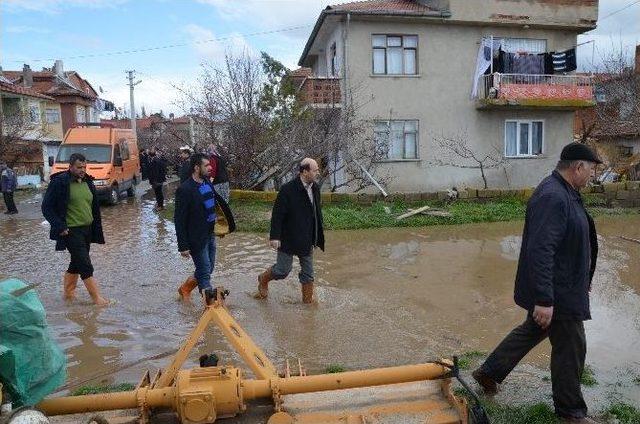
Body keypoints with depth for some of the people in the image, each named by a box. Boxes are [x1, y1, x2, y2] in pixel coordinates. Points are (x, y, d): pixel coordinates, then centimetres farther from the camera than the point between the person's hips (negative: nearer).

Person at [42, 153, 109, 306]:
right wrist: (60, 226, -16)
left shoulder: (88, 182, 9)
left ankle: (68, 293, 32)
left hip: (87, 230, 7)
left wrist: (96, 230, 13)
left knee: (76, 263, 17)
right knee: (85, 265, -7)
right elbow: (46, 207, -9)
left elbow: (95, 207, 16)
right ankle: (97, 298, -1)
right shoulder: (59, 182, -11)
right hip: (71, 231, -7)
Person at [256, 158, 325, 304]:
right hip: (289, 239, -6)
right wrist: (275, 236, -19)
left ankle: (308, 299, 28)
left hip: (307, 240, 6)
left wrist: (318, 237, 12)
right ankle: (263, 279, 35)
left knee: (308, 273, 13)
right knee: (282, 270, 6)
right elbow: (277, 214, -17)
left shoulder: (315, 188, 2)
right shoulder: (288, 190, -19)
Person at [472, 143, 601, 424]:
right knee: (570, 348, 6)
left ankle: (489, 373, 34)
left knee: (532, 330, 22)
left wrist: (582, 280, 28)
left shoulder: (563, 193, 9)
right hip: (556, 293, -10)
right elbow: (540, 251, -31)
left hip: (562, 286, 10)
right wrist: (544, 299, -32)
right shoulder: (553, 198, -25)